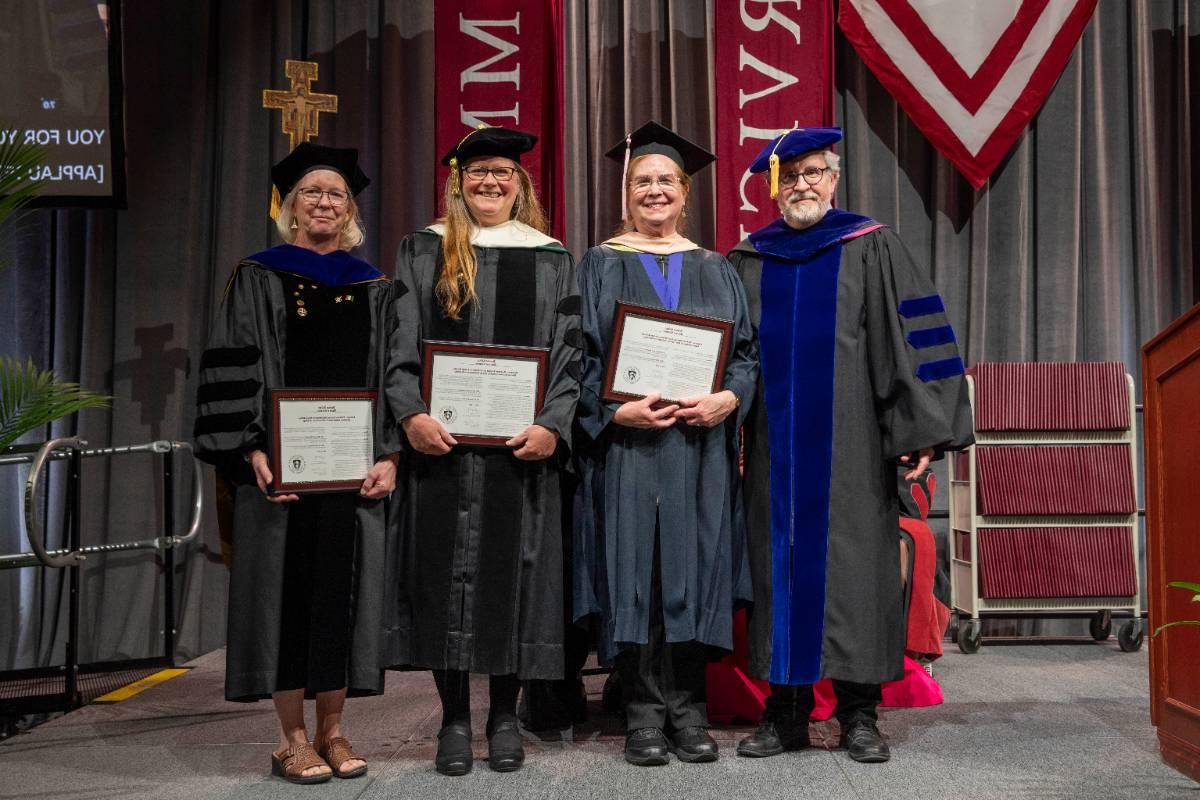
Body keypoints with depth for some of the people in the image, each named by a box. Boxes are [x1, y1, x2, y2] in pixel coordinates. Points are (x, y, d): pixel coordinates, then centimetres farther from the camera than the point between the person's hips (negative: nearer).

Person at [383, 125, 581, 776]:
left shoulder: (551, 260, 9)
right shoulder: (422, 252, 9)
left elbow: (571, 355, 3)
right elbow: (398, 344, 2)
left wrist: (553, 426, -12)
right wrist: (411, 415, -14)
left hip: (521, 446, 0)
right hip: (439, 442, 0)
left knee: (512, 569, 4)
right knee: (444, 572, 3)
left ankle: (504, 716, 18)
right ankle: (454, 719, 15)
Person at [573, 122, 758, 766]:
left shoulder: (715, 270, 14)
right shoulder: (600, 266, 7)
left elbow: (747, 351, 9)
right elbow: (580, 355, 0)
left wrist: (727, 398, -10)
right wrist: (617, 409, -15)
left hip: (700, 445, 2)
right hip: (625, 444, -2)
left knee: (692, 564, 3)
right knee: (634, 567, -2)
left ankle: (687, 707, 12)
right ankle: (643, 712, 8)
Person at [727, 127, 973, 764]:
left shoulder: (871, 249, 4)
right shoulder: (747, 261, 13)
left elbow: (913, 338, -2)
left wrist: (920, 428, -9)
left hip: (849, 445, -2)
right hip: (774, 448, 3)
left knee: (853, 563, -1)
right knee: (780, 563, 4)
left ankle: (859, 715, 10)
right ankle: (786, 713, 14)